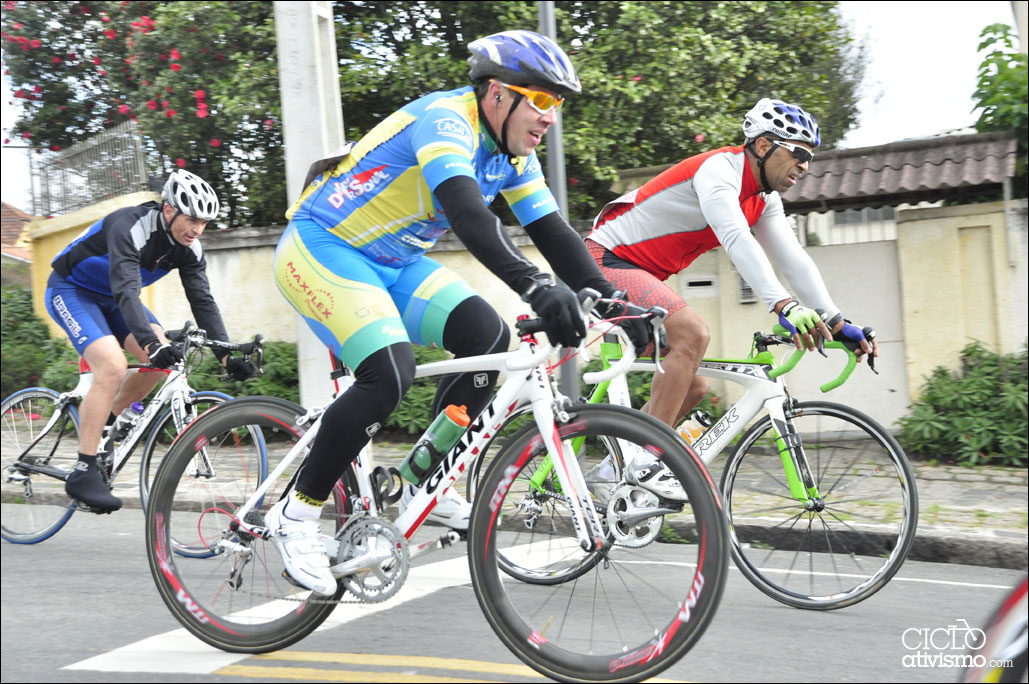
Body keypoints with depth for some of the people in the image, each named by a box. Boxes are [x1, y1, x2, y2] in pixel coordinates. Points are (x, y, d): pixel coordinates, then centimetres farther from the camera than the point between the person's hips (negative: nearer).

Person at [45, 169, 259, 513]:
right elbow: (126, 291, -44)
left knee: (163, 361, -11)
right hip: (70, 290, -7)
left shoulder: (189, 247, -11)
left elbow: (203, 301, -13)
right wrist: (151, 343, -57)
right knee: (113, 366, -27)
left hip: (110, 298, 7)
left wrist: (227, 356, -24)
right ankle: (82, 473, -22)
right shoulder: (131, 227, -32)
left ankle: (102, 424, 11)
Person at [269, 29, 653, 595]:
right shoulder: (445, 121, -24)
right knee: (389, 374, -27)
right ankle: (296, 514, -10)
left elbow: (552, 231, 0)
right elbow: (468, 214, -41)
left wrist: (612, 302, -12)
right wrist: (536, 287, -53)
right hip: (320, 246, -9)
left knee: (488, 335, -10)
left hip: (393, 262, 9)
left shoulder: (512, 153, 3)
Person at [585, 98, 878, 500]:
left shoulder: (764, 202, 9)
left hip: (639, 274, 10)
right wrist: (783, 306, -47)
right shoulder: (718, 169, -20)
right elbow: (737, 240, -35)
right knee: (693, 333, -30)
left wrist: (838, 323, -7)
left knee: (693, 388, 5)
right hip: (606, 260, -10)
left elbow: (793, 260, 4)